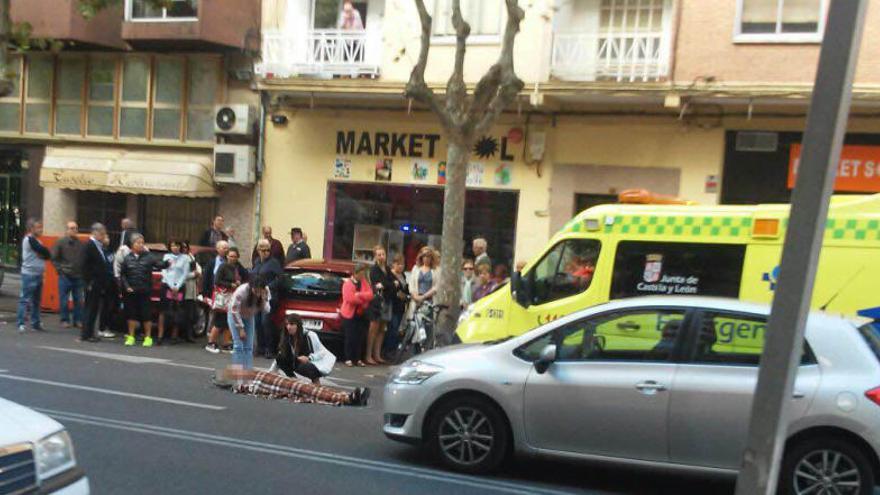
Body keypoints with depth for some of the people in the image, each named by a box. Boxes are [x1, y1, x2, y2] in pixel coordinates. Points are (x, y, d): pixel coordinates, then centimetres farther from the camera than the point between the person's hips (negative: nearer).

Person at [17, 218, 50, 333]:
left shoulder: (35, 240, 16)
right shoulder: (30, 239, -11)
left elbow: (48, 255, 9)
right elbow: (45, 252, -18)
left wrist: (42, 254, -9)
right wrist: (43, 254, 2)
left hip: (38, 274, 9)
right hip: (29, 274, -9)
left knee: (36, 300, 13)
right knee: (25, 299, -8)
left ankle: (35, 323, 19)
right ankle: (21, 324, -8)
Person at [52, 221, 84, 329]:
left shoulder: (80, 243, 3)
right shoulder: (60, 242, -2)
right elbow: (53, 258, 1)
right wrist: (60, 269, -5)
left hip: (78, 276, 2)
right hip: (65, 276, -2)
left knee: (78, 300, 6)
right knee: (64, 300, 3)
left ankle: (78, 320, 15)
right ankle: (65, 320, 13)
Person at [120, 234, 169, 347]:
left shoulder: (148, 257, -1)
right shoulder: (128, 258, 4)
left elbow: (159, 265, -13)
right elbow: (122, 274, 8)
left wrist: (166, 263, -33)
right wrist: (126, 286, -3)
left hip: (144, 291, -2)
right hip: (131, 292, 2)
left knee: (146, 314, 1)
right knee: (131, 314, 9)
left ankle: (148, 337, 13)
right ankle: (131, 337, 21)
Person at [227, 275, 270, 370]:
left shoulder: (266, 292, -21)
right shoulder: (241, 291, -33)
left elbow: (266, 310, -20)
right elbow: (234, 310, -25)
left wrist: (263, 299, -38)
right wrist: (240, 328, -22)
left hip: (249, 317, 4)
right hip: (235, 316, -4)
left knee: (249, 347, 0)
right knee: (238, 345, -13)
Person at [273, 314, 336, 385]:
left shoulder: (310, 335, -21)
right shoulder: (287, 338, -5)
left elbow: (323, 352, -18)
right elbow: (280, 356, 0)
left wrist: (309, 358, -34)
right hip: (302, 363, 6)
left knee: (302, 367, -37)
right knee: (280, 358, -14)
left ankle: (316, 379, -9)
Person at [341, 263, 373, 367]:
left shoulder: (364, 282, 8)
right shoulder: (348, 283, -10)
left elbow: (370, 295, -3)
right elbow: (350, 299, -21)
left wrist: (359, 294, -19)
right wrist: (363, 300, -8)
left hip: (360, 314, 5)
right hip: (349, 314, -5)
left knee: (359, 337, 4)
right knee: (349, 337, -2)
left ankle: (358, 359, 11)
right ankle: (348, 359, 5)